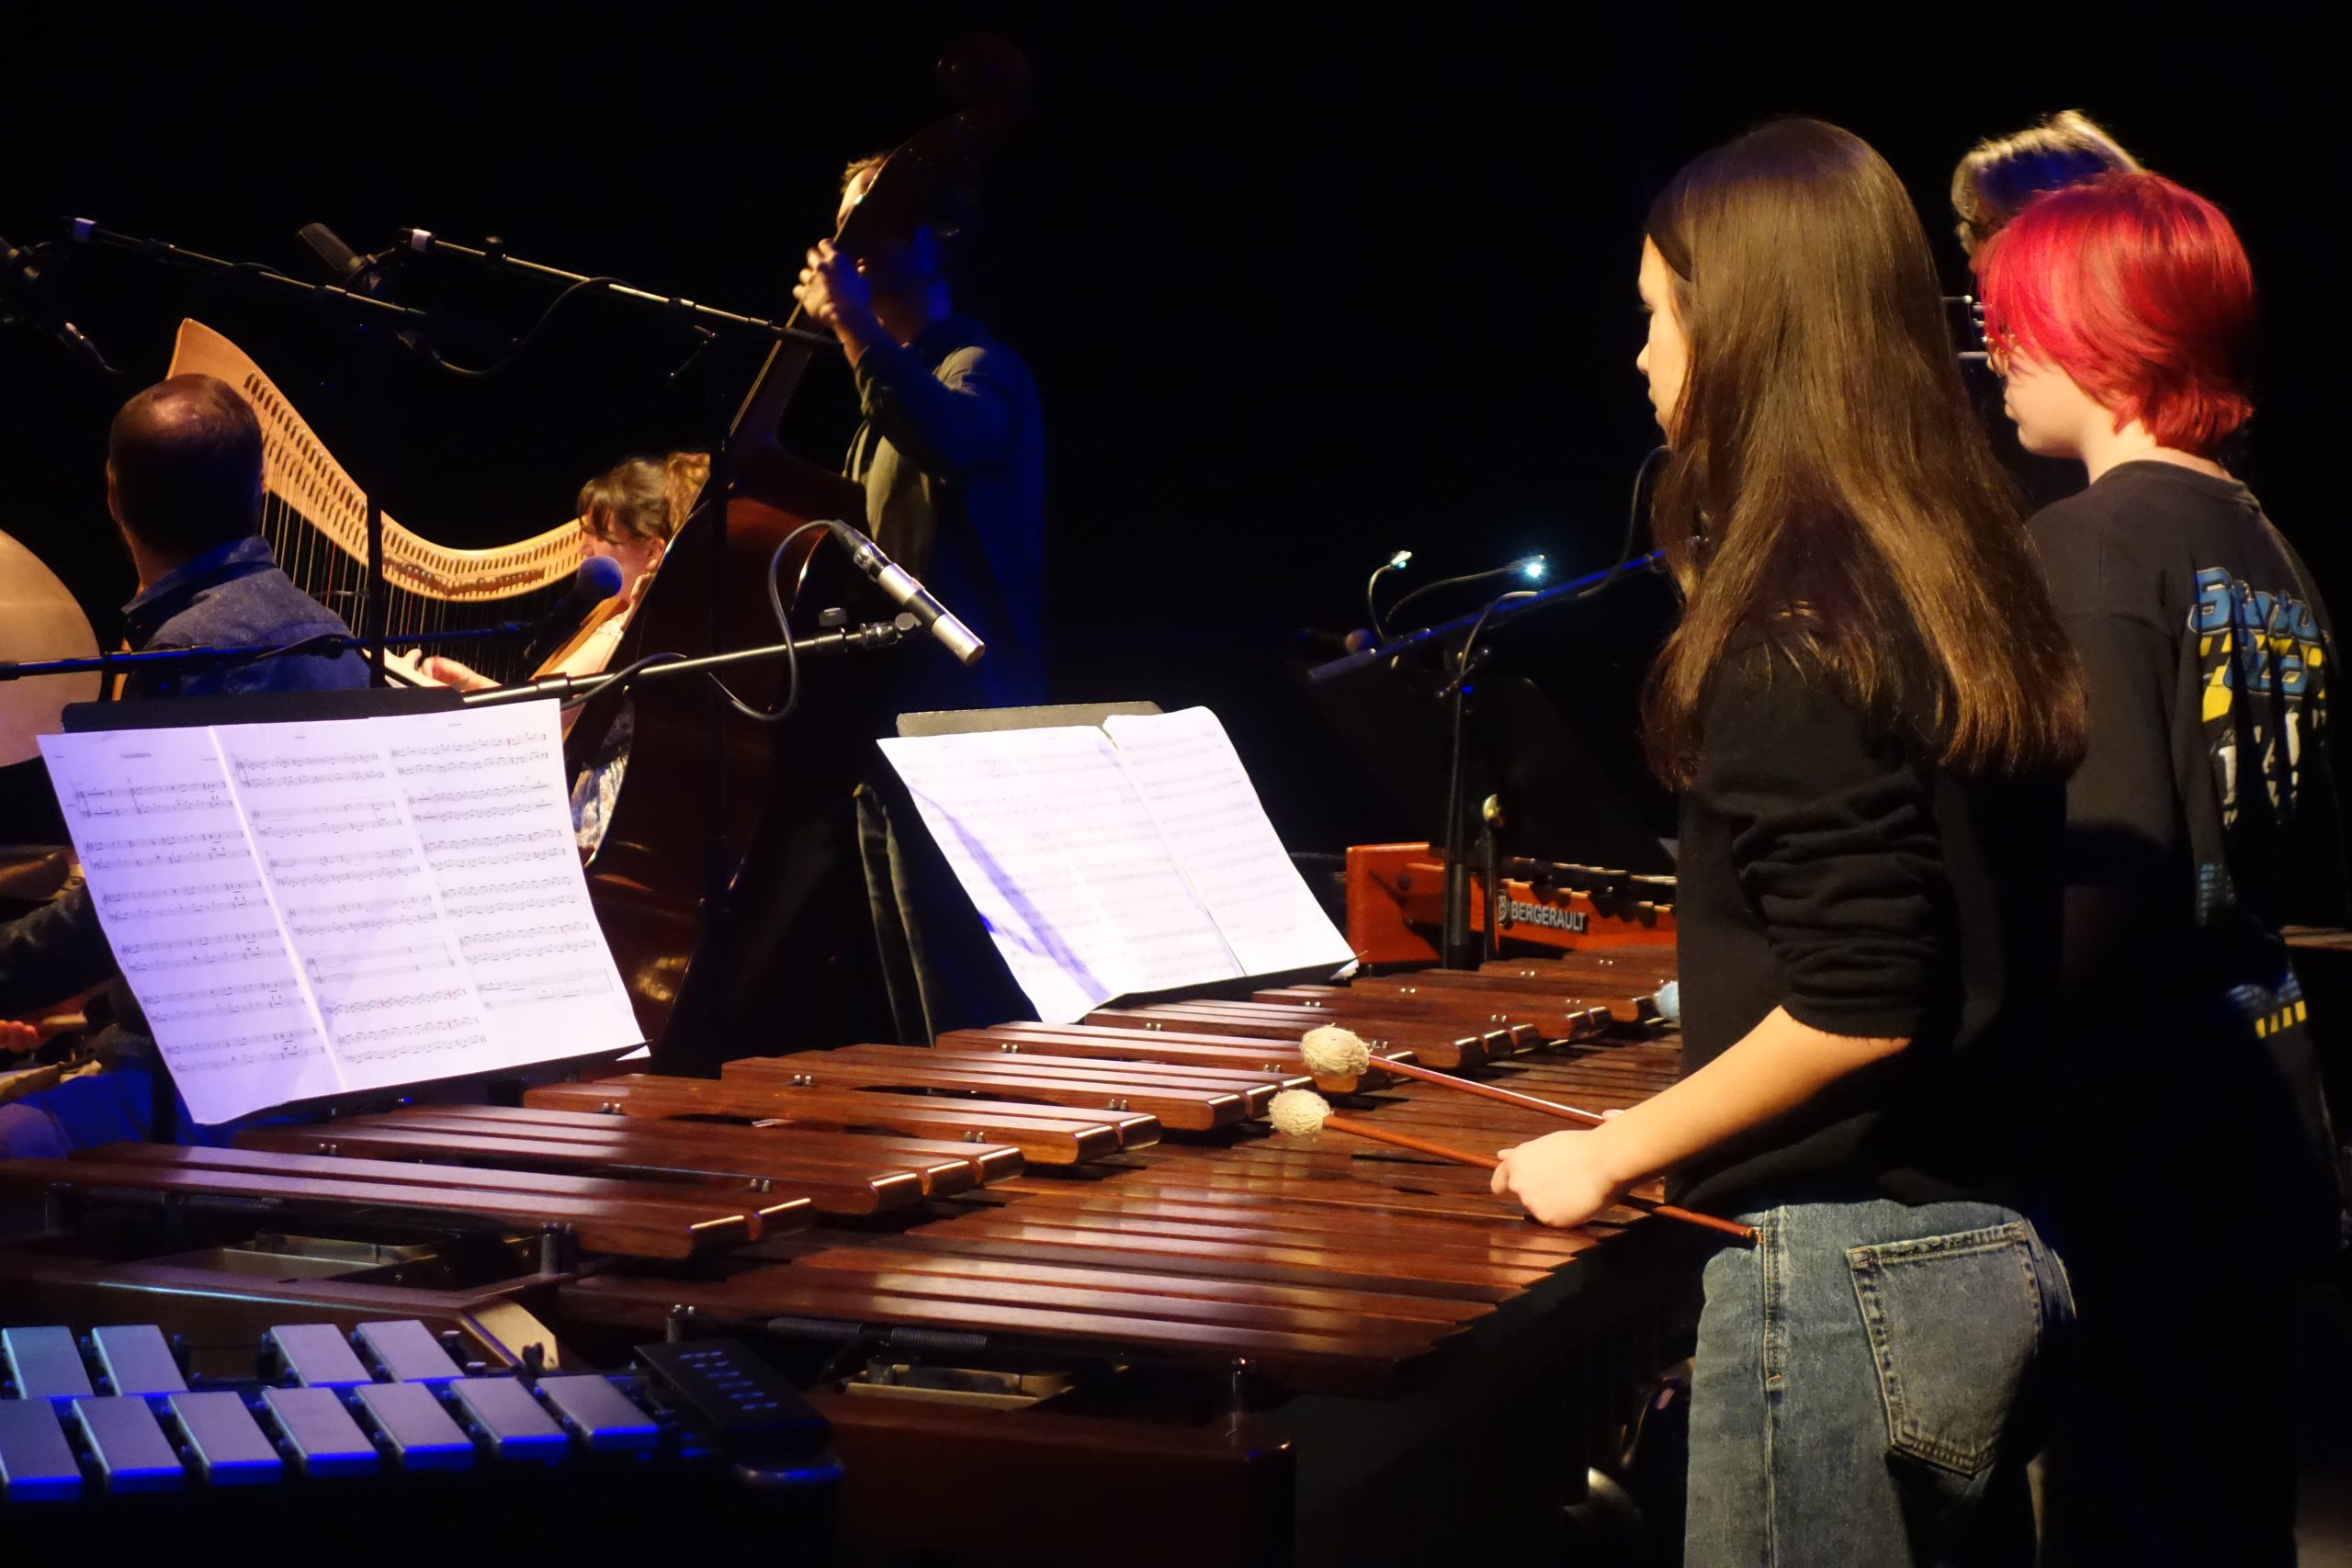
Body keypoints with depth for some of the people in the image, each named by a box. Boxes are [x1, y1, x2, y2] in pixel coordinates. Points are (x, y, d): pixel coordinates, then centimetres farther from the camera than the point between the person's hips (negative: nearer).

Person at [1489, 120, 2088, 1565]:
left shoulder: (1796, 618, -17)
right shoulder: (1955, 579, 9)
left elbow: (1859, 1002, -21)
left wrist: (1616, 1152, -11)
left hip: (1843, 1276, -9)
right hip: (1989, 1253, 9)